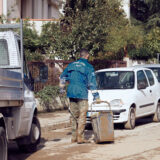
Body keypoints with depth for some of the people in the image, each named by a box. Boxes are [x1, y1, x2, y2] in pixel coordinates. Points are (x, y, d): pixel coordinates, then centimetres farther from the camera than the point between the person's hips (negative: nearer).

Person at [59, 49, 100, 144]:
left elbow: (63, 77, 22)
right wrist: (96, 95, -4)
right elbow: (92, 82, -7)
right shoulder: (88, 67, -3)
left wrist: (62, 88, 34)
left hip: (71, 93, 6)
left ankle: (74, 137, 16)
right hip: (82, 93, -6)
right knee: (82, 116, -3)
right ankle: (80, 138, -6)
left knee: (74, 116, 13)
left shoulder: (72, 65, 14)